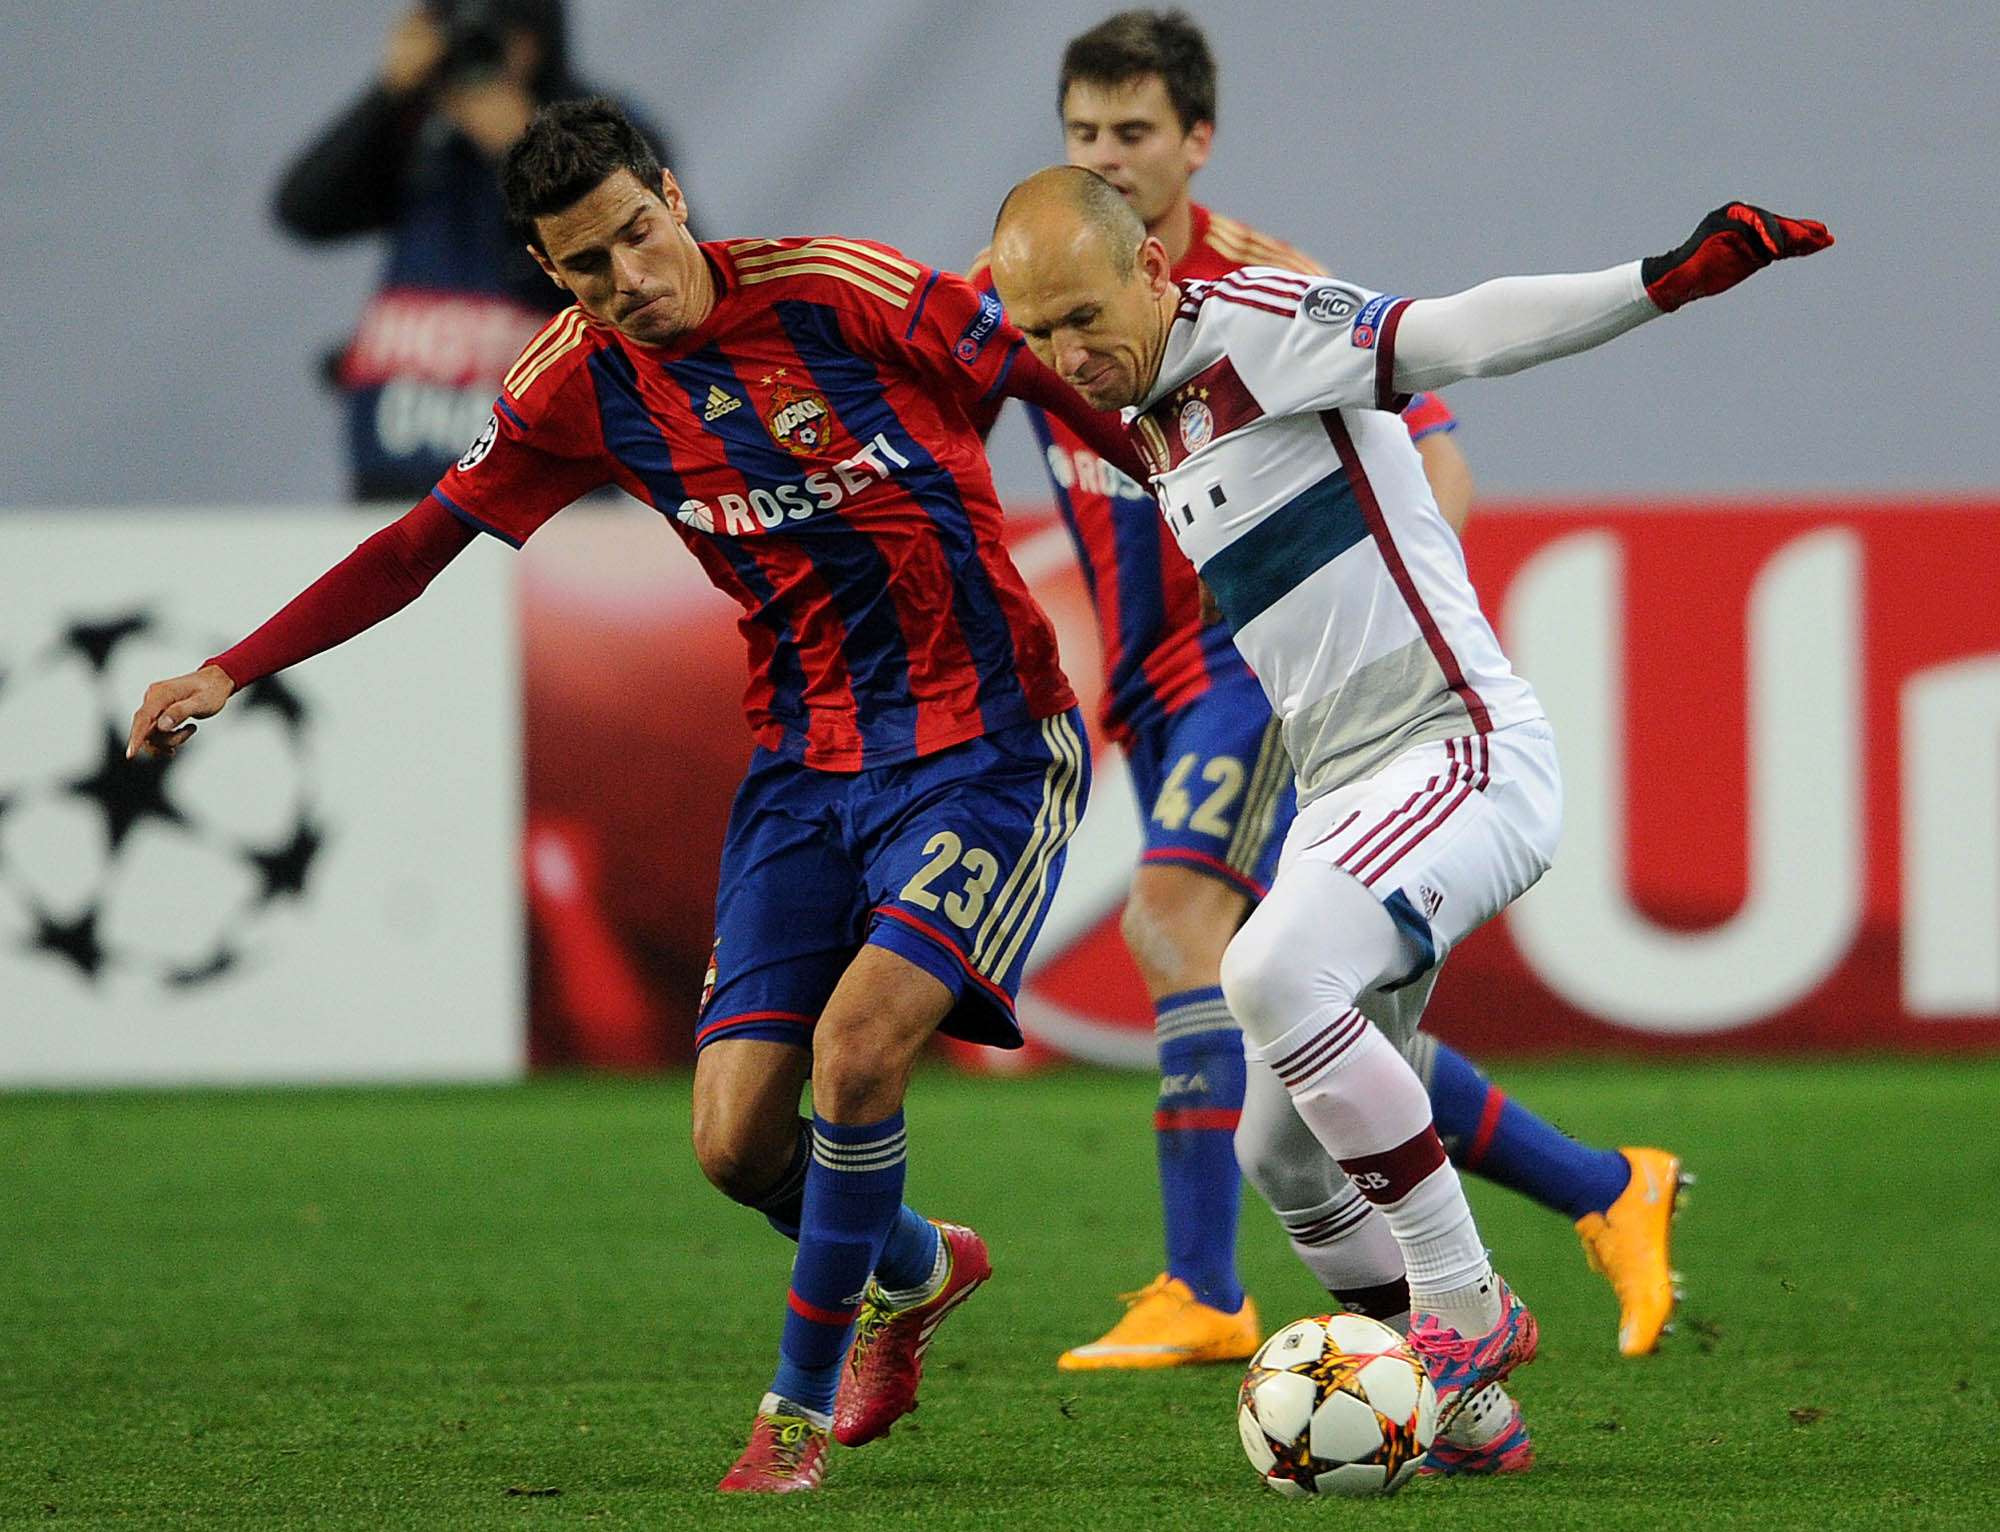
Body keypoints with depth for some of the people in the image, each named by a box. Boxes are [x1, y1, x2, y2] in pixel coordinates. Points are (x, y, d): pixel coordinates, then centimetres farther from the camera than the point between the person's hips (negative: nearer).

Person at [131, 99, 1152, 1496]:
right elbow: (423, 542, 11)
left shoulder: (846, 293, -14)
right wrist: (231, 673, 8)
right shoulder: (581, 389, 0)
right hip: (804, 763, 5)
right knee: (738, 1139, -4)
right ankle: (916, 1273, 30)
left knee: (858, 1041, -24)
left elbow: (1071, 384, -6)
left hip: (985, 745, -5)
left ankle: (800, 1408, -4)